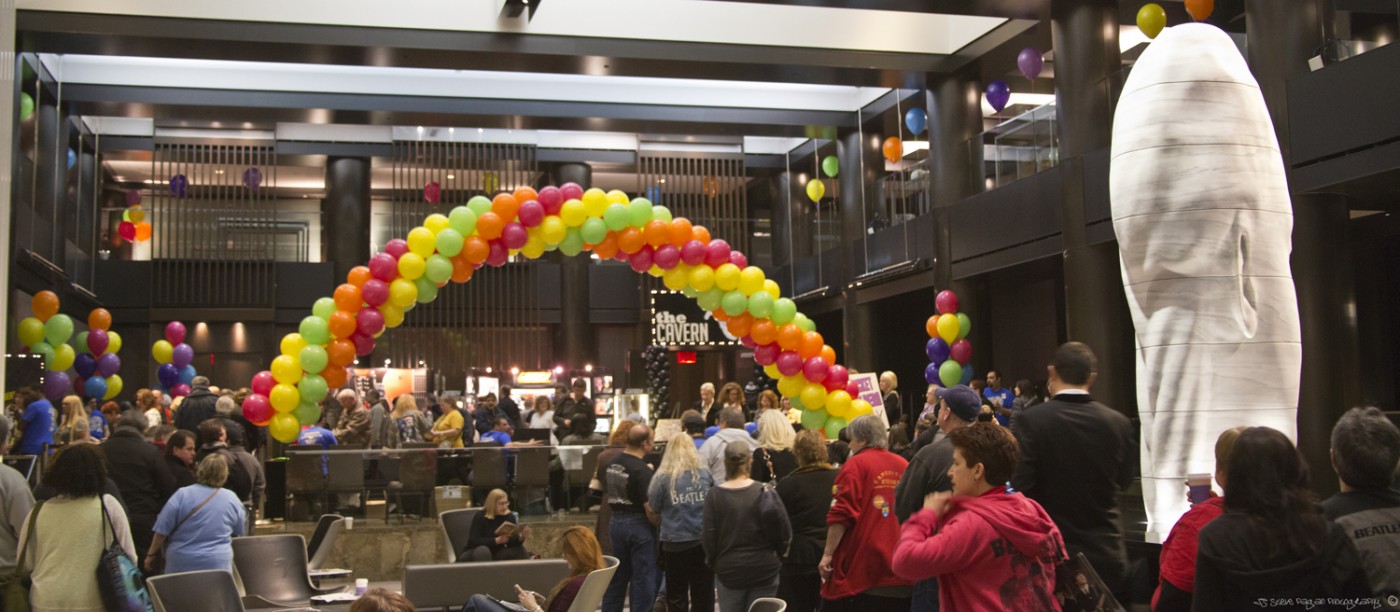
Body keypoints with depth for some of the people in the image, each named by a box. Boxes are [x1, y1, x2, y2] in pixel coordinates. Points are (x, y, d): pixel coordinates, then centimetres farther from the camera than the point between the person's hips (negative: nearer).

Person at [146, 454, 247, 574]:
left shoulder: (182, 495, -7)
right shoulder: (232, 499, 0)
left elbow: (162, 530, -5)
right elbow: (239, 533, 13)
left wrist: (151, 555, 7)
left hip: (181, 564, -1)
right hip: (217, 565, 1)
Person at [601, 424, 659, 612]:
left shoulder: (612, 463, 4)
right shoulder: (642, 471, -19)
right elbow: (650, 508, -21)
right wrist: (658, 526, -5)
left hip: (615, 521, 7)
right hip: (638, 524, -7)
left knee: (616, 577, 17)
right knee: (643, 580, 3)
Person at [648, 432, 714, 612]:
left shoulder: (663, 478, -9)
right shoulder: (704, 474, -2)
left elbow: (654, 509, -3)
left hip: (675, 543, -2)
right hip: (704, 541, 2)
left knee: (676, 597, 11)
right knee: (704, 596, 11)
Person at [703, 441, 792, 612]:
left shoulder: (714, 495, -8)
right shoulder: (765, 492, -9)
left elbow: (709, 536, -4)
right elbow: (785, 532, -7)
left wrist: (712, 562, 13)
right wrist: (778, 555, 12)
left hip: (728, 571, 0)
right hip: (764, 569, 0)